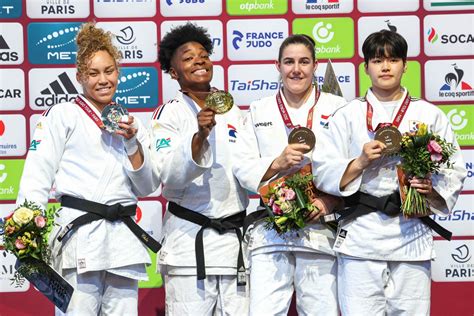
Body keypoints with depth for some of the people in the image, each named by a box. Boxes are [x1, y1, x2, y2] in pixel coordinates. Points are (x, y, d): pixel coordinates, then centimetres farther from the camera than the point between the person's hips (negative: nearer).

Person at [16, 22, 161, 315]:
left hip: (123, 236, 5)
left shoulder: (131, 123, 19)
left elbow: (148, 186, 14)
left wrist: (132, 142, 0)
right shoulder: (63, 115, 5)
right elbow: (38, 175, -2)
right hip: (79, 236, -4)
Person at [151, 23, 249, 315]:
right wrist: (199, 136, -29)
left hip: (236, 237, 4)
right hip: (191, 241, -4)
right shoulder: (169, 114, -1)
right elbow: (170, 176, -16)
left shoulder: (232, 112, 14)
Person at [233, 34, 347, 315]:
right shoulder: (259, 111, 13)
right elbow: (243, 168, 7)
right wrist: (277, 163, -10)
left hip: (320, 227, -1)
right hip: (270, 231, 1)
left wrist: (332, 200, -13)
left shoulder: (338, 108, 7)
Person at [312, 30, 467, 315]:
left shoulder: (429, 115, 10)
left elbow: (454, 171, 9)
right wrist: (360, 162, -12)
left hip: (412, 236, 1)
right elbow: (324, 173, 3)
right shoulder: (348, 115, 7)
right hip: (361, 236, -1)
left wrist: (432, 189, -10)